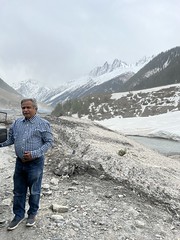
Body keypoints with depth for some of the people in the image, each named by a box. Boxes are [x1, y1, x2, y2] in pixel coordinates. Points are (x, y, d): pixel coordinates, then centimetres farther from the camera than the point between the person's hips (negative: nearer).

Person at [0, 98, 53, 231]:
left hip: (35, 163, -4)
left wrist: (34, 154, -19)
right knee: (18, 191, 14)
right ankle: (19, 215, 31)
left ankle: (32, 214, 32)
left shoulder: (43, 124, -9)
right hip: (20, 162, 5)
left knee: (34, 191, 12)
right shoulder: (17, 123, 5)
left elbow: (49, 142, -10)